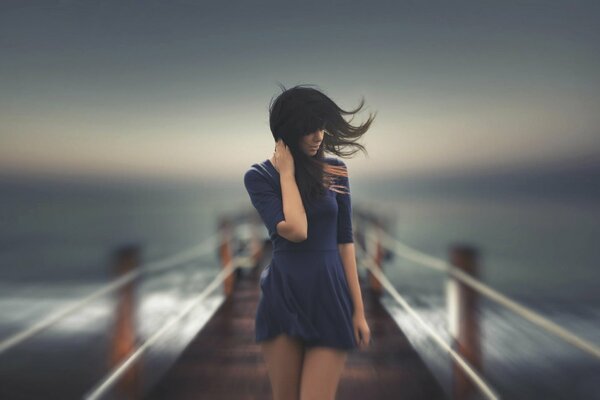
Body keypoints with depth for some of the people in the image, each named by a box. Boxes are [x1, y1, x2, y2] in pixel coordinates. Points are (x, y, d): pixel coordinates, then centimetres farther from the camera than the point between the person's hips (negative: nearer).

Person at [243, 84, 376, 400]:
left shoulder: (335, 170, 4)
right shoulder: (258, 176, -4)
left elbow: (345, 241, 5)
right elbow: (295, 230, -19)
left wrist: (358, 309, 3)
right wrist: (287, 172, -10)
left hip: (331, 299, 1)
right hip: (282, 299, -1)